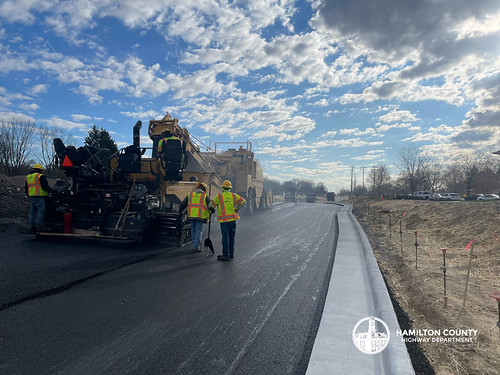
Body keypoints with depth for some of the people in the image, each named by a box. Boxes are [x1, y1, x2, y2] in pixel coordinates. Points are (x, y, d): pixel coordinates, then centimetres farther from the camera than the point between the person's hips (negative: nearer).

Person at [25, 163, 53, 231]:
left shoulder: (28, 177, 18)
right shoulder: (40, 176, -7)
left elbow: (26, 188, 23)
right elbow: (45, 186, -14)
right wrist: (52, 191, 0)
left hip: (31, 197, 8)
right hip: (39, 197, -8)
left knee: (32, 211, 12)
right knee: (40, 211, -4)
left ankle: (31, 226, 14)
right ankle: (39, 226, -5)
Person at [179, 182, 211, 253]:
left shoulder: (190, 194, 12)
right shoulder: (205, 196, 2)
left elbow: (183, 204, 15)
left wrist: (179, 211, 28)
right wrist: (210, 213, 18)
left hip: (191, 216, 4)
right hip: (201, 217, -3)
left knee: (193, 231, 14)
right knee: (199, 232, 0)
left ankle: (196, 246, 20)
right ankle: (196, 247, -2)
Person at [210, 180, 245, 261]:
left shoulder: (219, 196, -5)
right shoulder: (234, 196, 4)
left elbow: (212, 206, 1)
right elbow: (243, 201, 6)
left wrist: (213, 210, 23)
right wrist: (237, 209, 14)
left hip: (224, 221, -3)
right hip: (233, 219, 4)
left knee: (225, 238, -2)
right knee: (231, 237, 15)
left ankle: (225, 255, -1)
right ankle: (231, 253, 24)